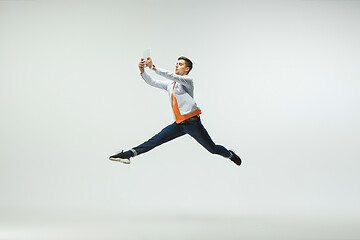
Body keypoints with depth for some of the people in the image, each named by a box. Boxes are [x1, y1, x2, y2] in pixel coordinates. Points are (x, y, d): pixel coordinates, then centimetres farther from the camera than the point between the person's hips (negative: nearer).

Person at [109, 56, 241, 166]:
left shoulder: (188, 80, -4)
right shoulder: (170, 83, 18)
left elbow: (171, 76, -20)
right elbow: (152, 82, 12)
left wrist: (153, 67, -25)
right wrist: (142, 71, -6)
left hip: (192, 122, -5)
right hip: (179, 124, 5)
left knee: (213, 149, 2)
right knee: (157, 139, -9)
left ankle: (230, 154, 31)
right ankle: (128, 154, -18)